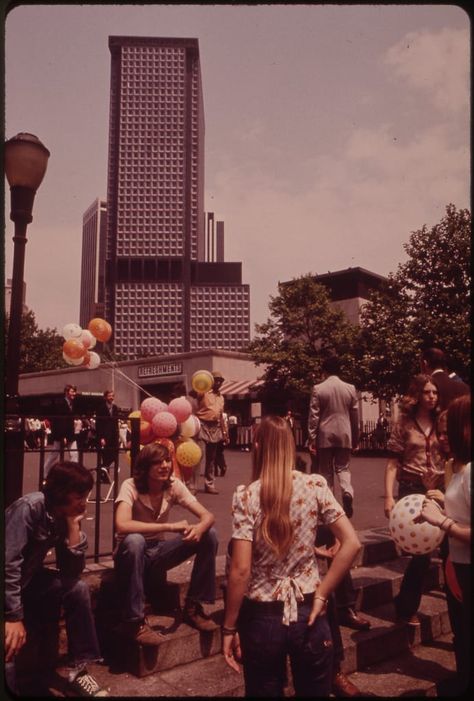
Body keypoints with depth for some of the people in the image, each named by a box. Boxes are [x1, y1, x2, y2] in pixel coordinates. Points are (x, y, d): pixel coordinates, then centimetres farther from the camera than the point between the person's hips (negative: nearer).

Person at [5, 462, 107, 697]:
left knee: (77, 588, -12)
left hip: (26, 581, 7)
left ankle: (79, 670, -1)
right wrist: (14, 617, -30)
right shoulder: (29, 507, -27)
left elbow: (72, 572, -9)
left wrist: (73, 525, -17)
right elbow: (8, 565, -31)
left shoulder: (64, 517, -5)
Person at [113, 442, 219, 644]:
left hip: (158, 552, 4)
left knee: (209, 535, -14)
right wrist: (170, 526, -38)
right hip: (132, 555, -4)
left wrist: (199, 528, -38)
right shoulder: (131, 486, -22)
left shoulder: (174, 485, -10)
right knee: (134, 540, -39)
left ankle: (193, 607, 0)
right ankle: (135, 622, -23)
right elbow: (122, 525, -40)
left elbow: (207, 516, -13)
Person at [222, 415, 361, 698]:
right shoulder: (316, 485, -7)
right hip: (308, 613, 2)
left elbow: (240, 569, -15)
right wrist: (321, 595, -4)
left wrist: (229, 628, -5)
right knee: (315, 692, 22)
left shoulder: (247, 496, -13)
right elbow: (351, 544, -11)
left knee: (264, 692, 20)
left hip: (262, 617, -1)